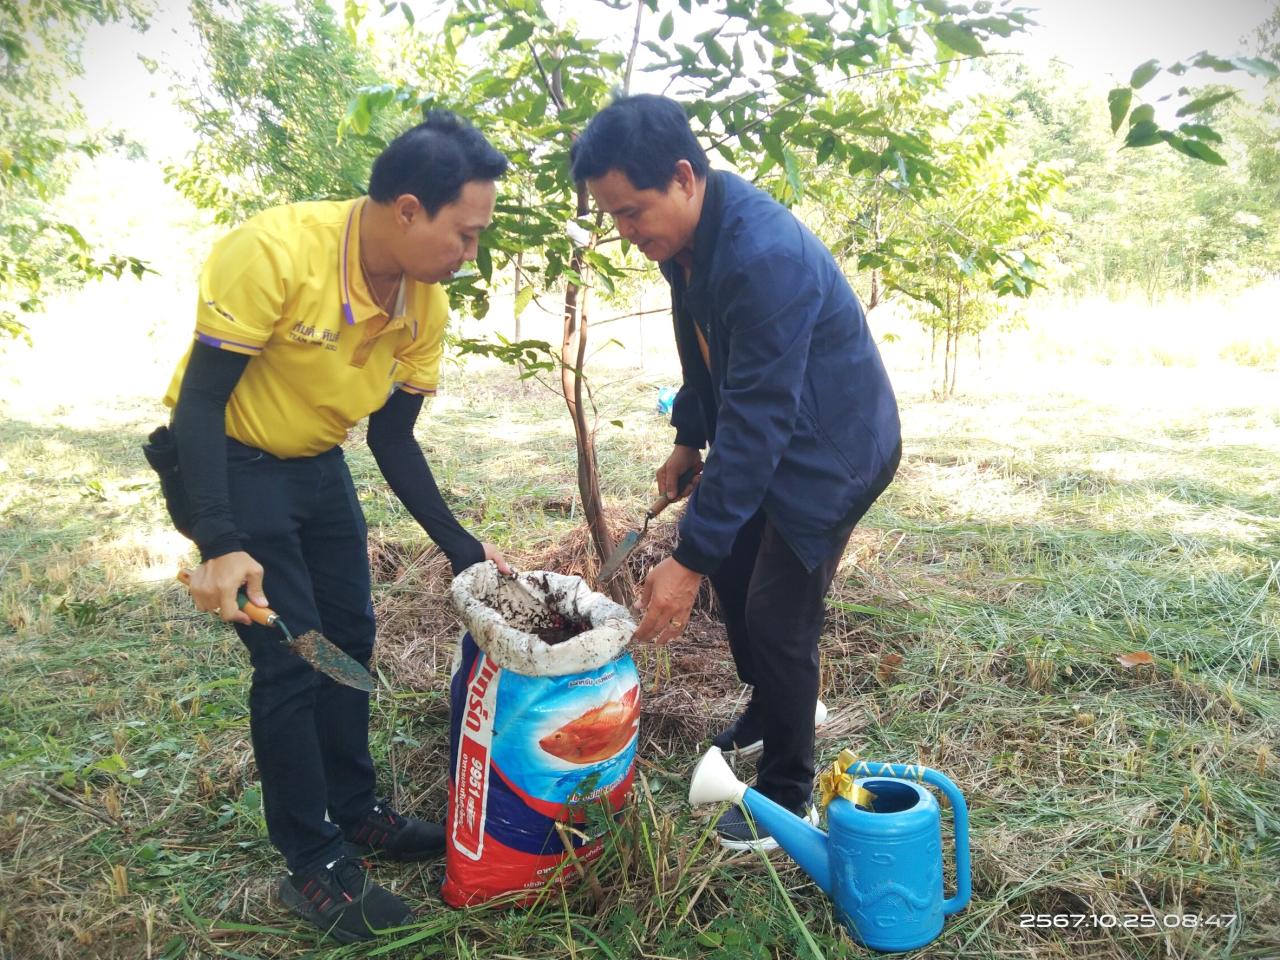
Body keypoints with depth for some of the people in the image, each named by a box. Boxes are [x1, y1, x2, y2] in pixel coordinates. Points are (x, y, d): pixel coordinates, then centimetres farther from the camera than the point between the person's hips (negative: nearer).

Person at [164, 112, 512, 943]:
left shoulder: (426, 303, -10)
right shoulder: (273, 251, -29)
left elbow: (394, 439, -1)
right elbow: (200, 401, -24)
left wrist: (460, 547, -3)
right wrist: (221, 547, -32)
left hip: (317, 464, 7)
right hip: (228, 462, -6)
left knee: (349, 638, 11)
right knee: (292, 657, -8)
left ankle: (354, 810, 31)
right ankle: (315, 865, 11)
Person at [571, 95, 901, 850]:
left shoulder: (765, 256, -34)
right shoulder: (691, 235, -5)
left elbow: (756, 421, -35)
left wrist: (688, 559, -34)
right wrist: (688, 440, 17)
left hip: (832, 448, -9)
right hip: (768, 436, 9)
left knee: (778, 616, -5)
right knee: (732, 571, 18)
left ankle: (789, 791, 18)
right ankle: (769, 710, 43)